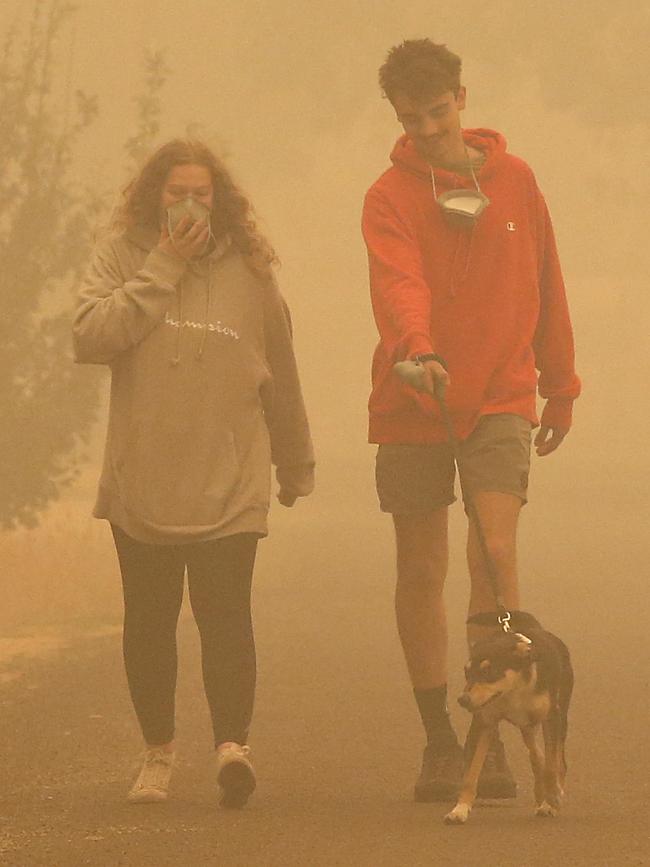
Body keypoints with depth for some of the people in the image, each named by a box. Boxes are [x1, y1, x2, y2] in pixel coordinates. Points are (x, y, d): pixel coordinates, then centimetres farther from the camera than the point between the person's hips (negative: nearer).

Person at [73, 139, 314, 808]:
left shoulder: (249, 270, 4)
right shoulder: (122, 259, 2)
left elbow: (280, 376, 13)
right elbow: (91, 338, -15)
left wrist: (296, 466, 19)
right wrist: (164, 269, -15)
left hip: (229, 487, -1)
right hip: (139, 486, 1)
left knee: (225, 614, -14)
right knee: (148, 621, 9)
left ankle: (232, 743, -25)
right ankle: (158, 749, 24)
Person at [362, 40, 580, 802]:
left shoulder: (513, 180, 6)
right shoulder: (390, 197, -4)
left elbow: (545, 286, 14)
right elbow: (397, 282, -23)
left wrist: (559, 386, 17)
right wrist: (416, 347, -42)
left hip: (499, 398, 0)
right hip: (412, 403, 0)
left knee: (495, 552, -16)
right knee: (420, 570, 5)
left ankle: (491, 739, -13)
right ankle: (439, 741, 15)